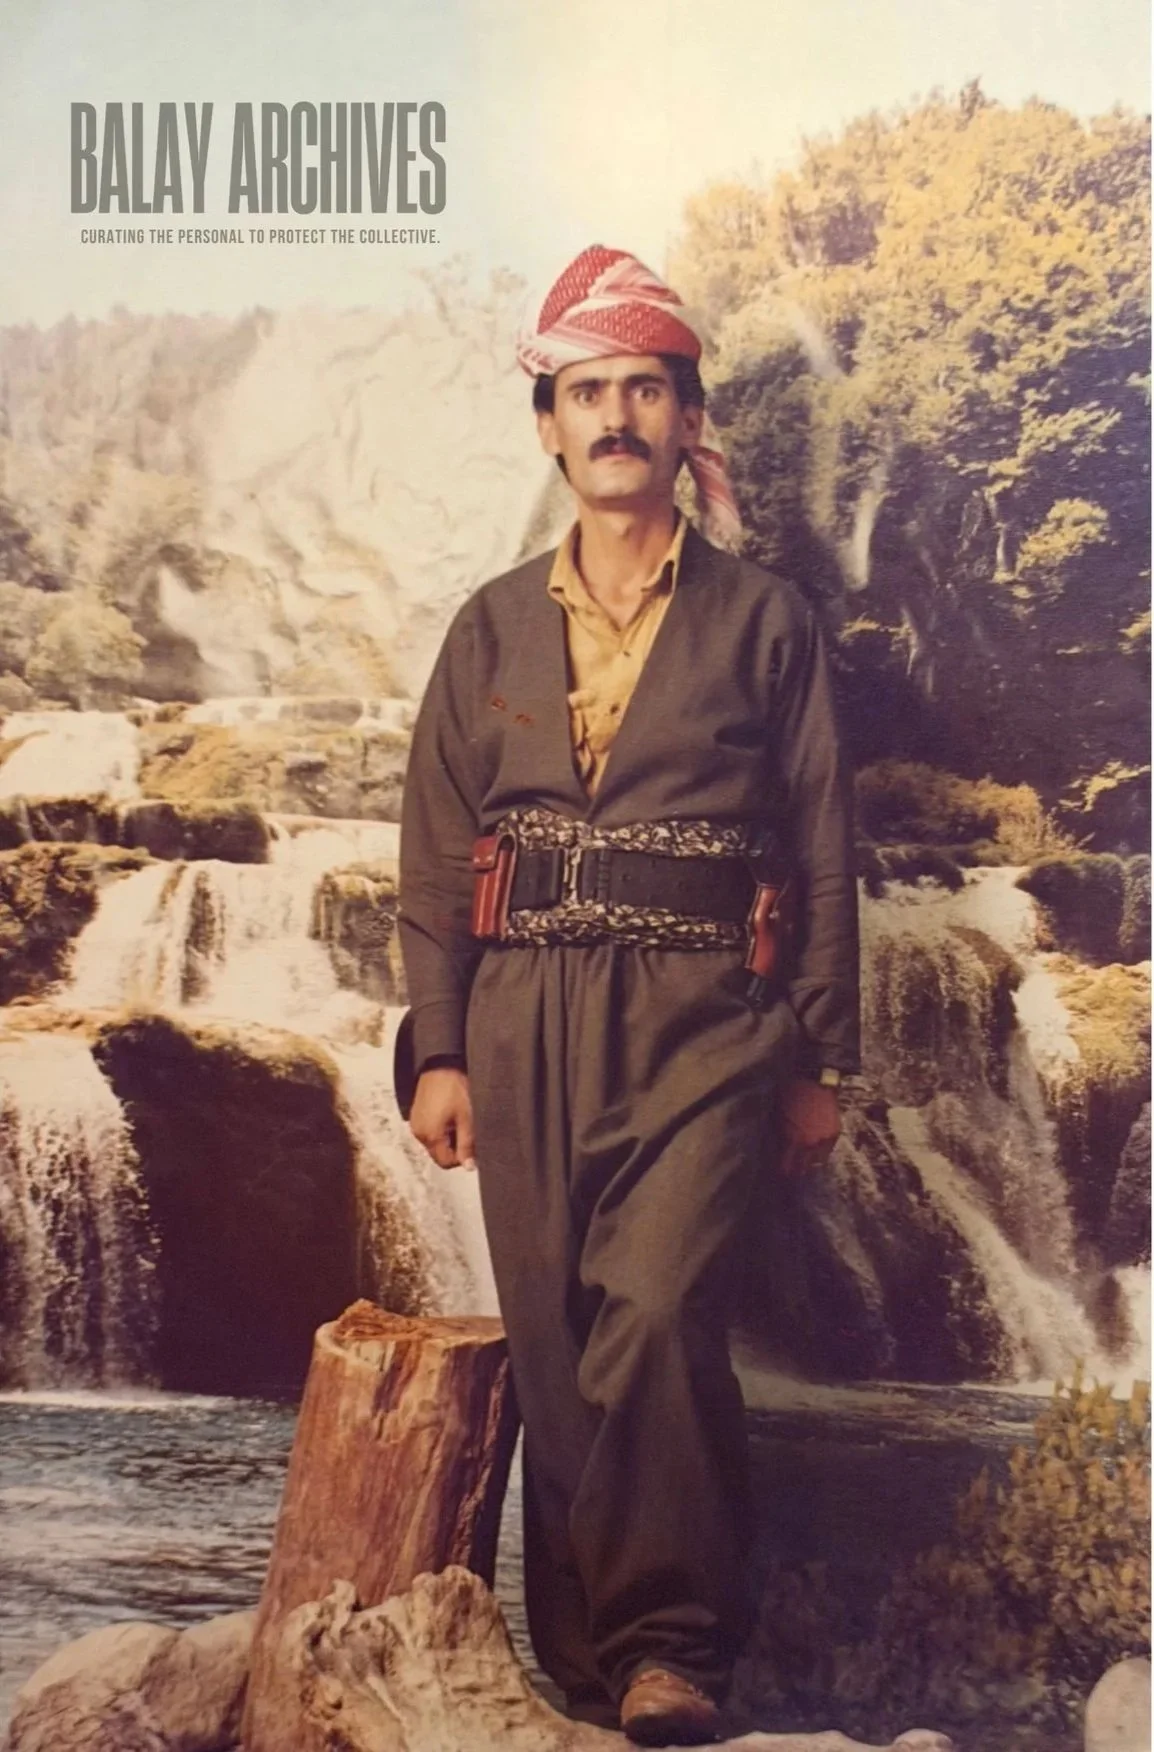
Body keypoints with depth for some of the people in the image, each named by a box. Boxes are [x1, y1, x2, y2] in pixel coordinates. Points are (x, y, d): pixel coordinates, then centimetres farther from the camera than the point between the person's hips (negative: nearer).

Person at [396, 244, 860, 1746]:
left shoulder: (764, 621, 7)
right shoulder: (494, 629, 14)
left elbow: (823, 848, 7)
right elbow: (437, 849, 12)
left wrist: (820, 1061, 3)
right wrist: (438, 1049, 5)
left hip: (702, 1018, -2)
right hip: (526, 1022, 3)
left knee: (657, 1312, -19)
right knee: (554, 1350, 4)